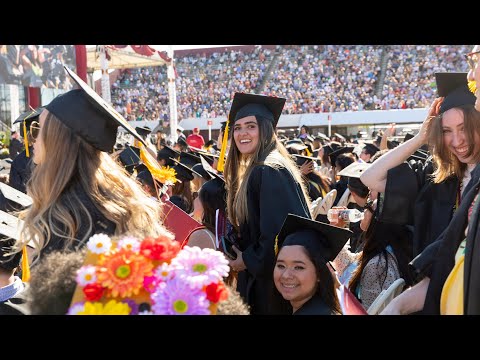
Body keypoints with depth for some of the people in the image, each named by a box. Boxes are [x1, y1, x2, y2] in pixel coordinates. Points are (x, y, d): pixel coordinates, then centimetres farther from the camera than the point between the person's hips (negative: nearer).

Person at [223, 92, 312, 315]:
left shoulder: (271, 171, -18)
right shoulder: (255, 171, 13)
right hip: (259, 278, 10)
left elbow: (283, 231, -24)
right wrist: (241, 254, 9)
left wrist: (249, 261, -13)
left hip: (273, 280, -10)